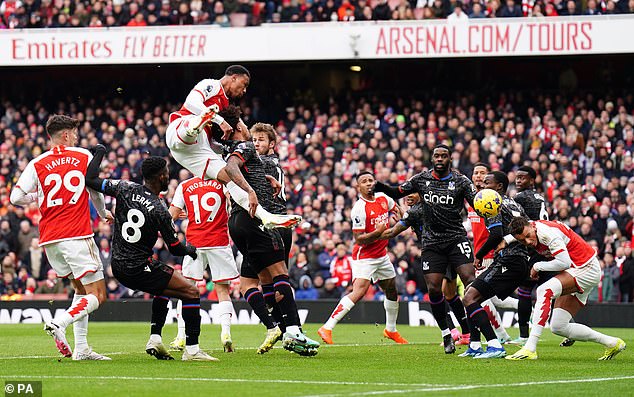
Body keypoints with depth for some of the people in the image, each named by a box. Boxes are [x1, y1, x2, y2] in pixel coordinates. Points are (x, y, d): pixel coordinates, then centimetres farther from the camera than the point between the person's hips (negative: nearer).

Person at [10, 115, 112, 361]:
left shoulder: (37, 165, 6)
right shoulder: (84, 156, 4)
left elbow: (16, 198, -2)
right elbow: (95, 191, 17)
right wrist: (104, 213, 38)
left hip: (49, 239, 5)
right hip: (77, 235, -5)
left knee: (81, 289, 19)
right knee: (97, 296, -3)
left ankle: (81, 348, 8)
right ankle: (60, 324, -26)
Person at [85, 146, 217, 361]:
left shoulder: (125, 188, -4)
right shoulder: (159, 211, -17)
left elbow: (91, 180, 1)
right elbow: (175, 248, -7)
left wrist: (99, 153, 13)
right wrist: (190, 250, 15)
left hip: (118, 266, 8)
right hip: (139, 268, -8)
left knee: (164, 286, 31)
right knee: (191, 292, -2)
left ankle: (154, 339, 22)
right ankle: (192, 350, -7)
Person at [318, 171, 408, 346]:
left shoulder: (383, 198, 3)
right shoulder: (359, 209, -19)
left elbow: (396, 209, 27)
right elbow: (359, 239, -20)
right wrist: (378, 232, -31)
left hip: (382, 255, 8)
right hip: (364, 257, -8)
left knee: (392, 291, 18)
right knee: (359, 291, -24)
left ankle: (391, 330, 38)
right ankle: (327, 328, -28)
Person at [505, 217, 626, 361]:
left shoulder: (547, 232, -25)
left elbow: (564, 262, -26)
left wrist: (538, 266, -15)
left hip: (587, 269, -11)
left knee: (544, 291, -32)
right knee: (558, 327, 5)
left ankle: (530, 349, -37)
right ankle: (612, 343, 17)